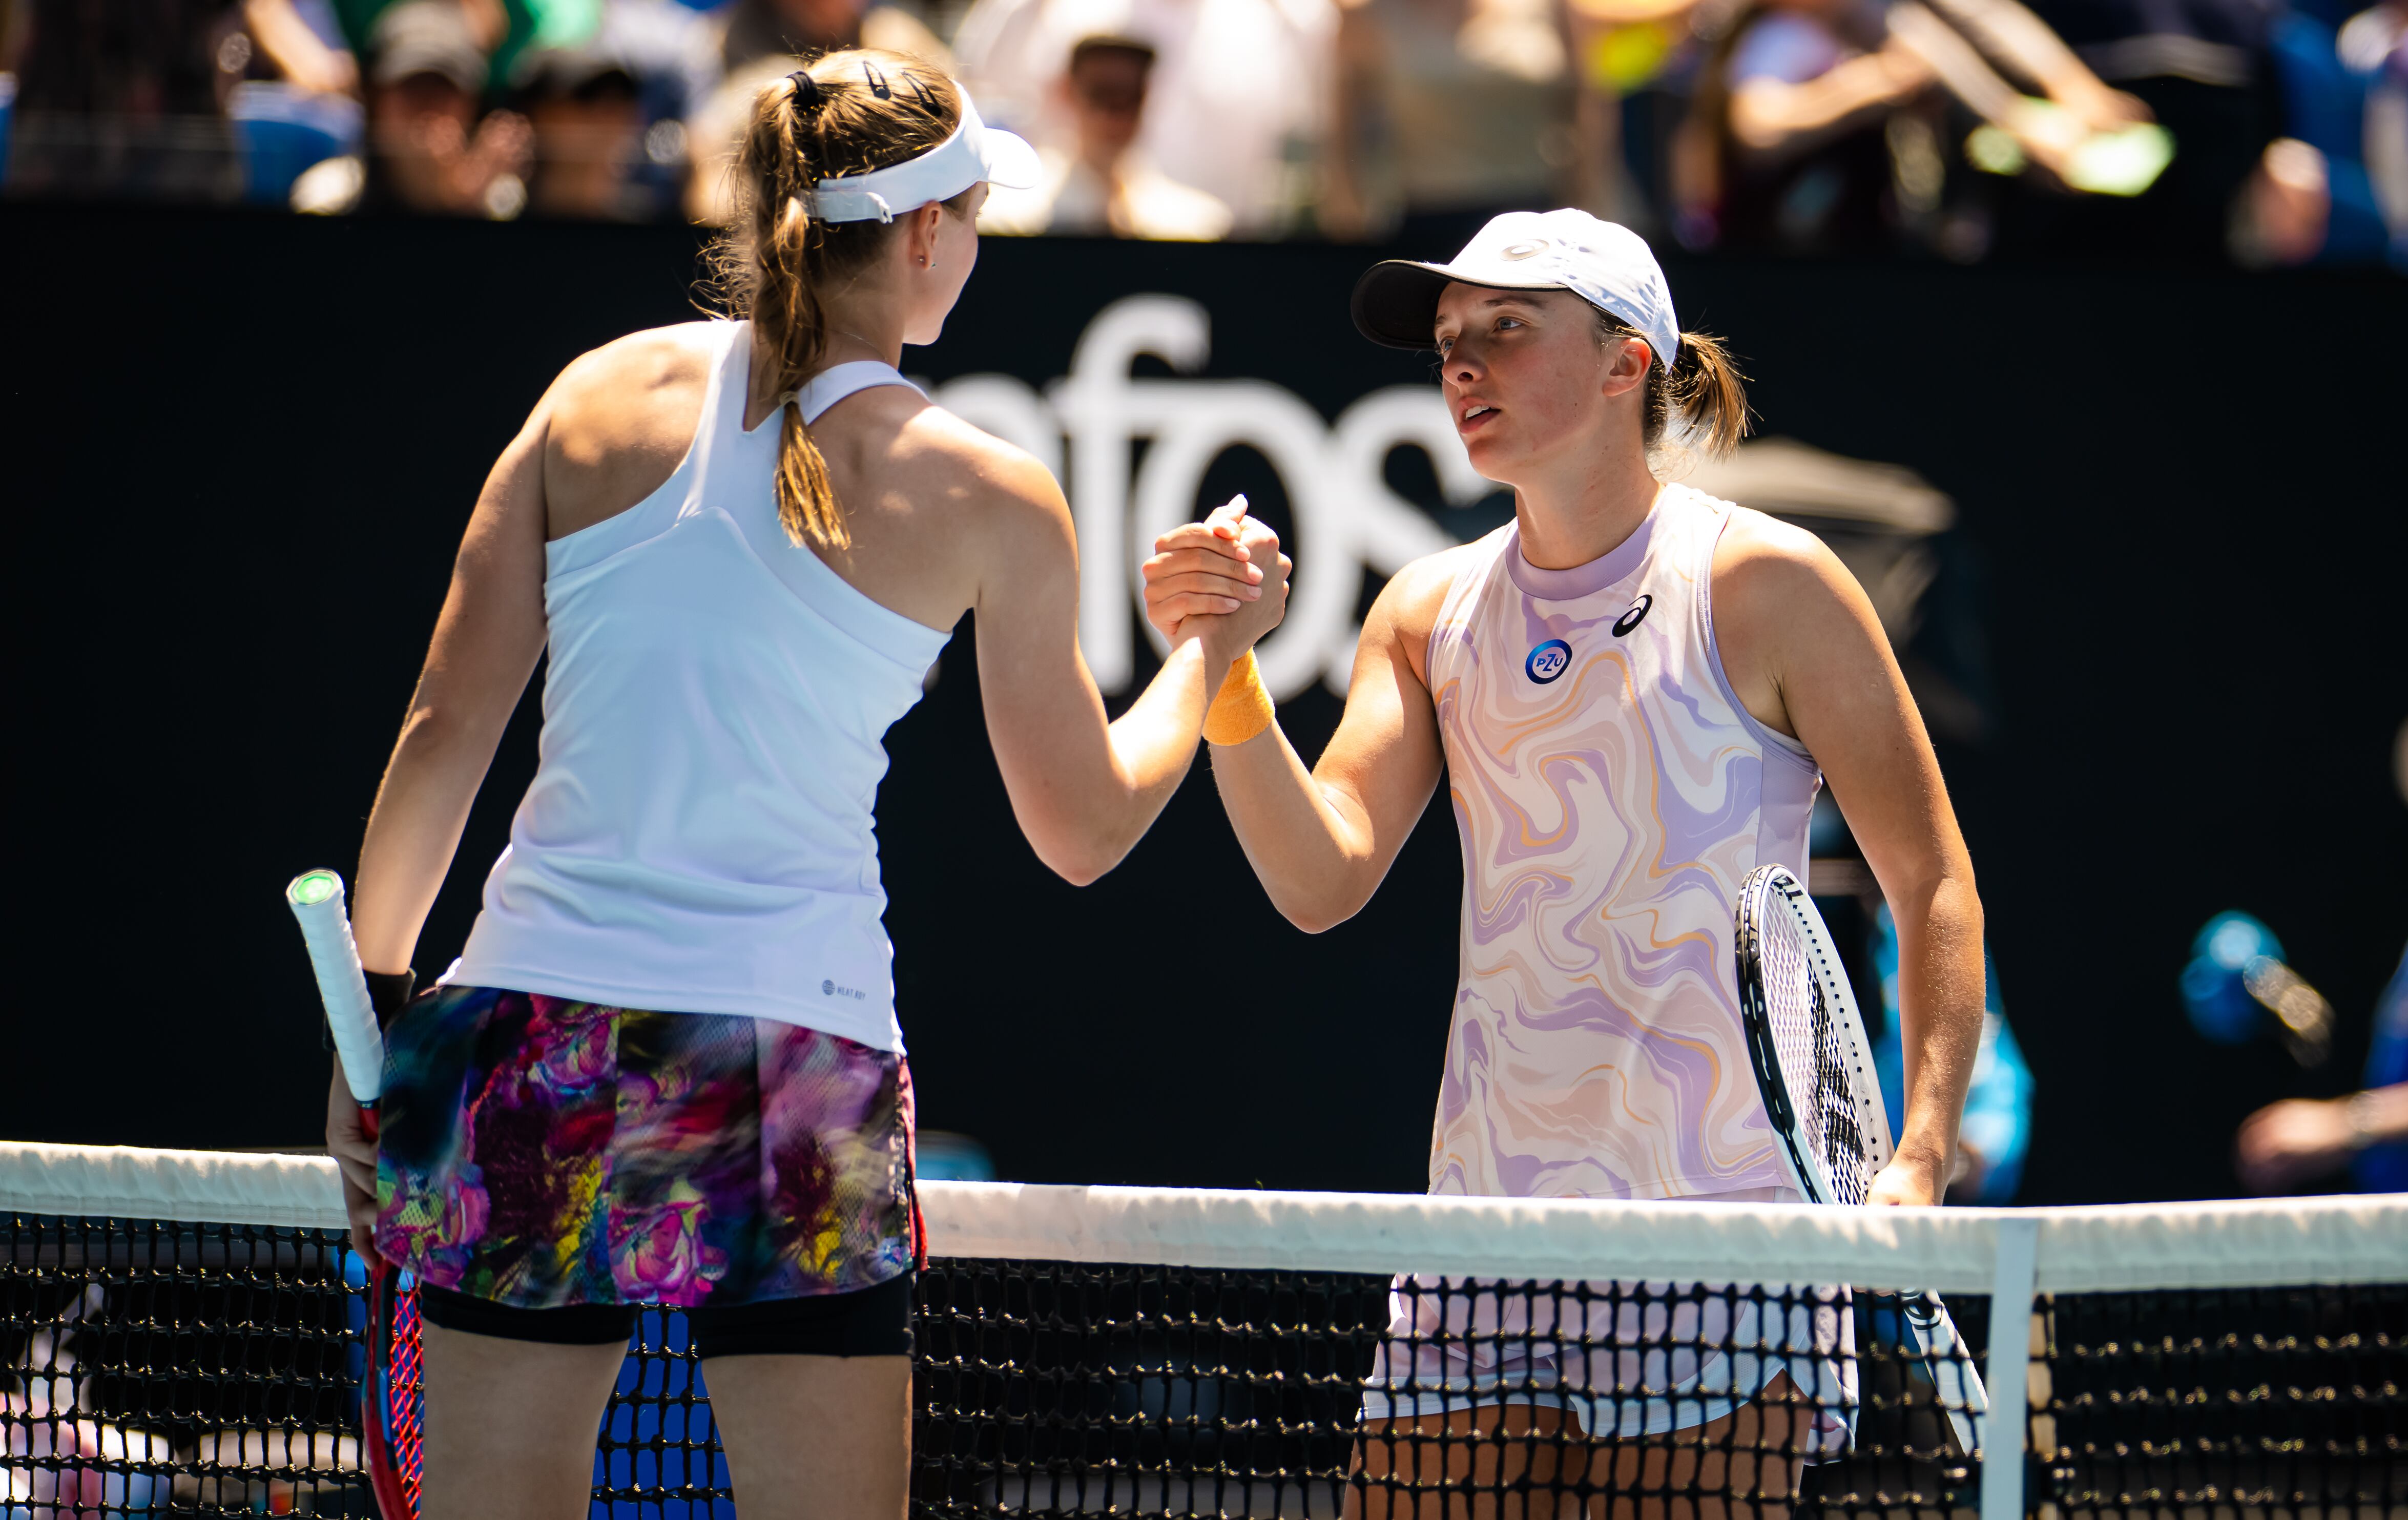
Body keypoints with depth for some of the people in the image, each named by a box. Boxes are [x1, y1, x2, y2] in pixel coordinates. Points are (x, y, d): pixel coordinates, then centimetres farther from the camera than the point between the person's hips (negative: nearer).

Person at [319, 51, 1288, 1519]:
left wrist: (372, 1003, 13)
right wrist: (1212, 648, 28)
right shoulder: (988, 498, 0)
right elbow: (1087, 830, 12)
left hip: (532, 1026, 3)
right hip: (793, 1051, -3)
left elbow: (446, 729, 5)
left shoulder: (604, 394, 7)